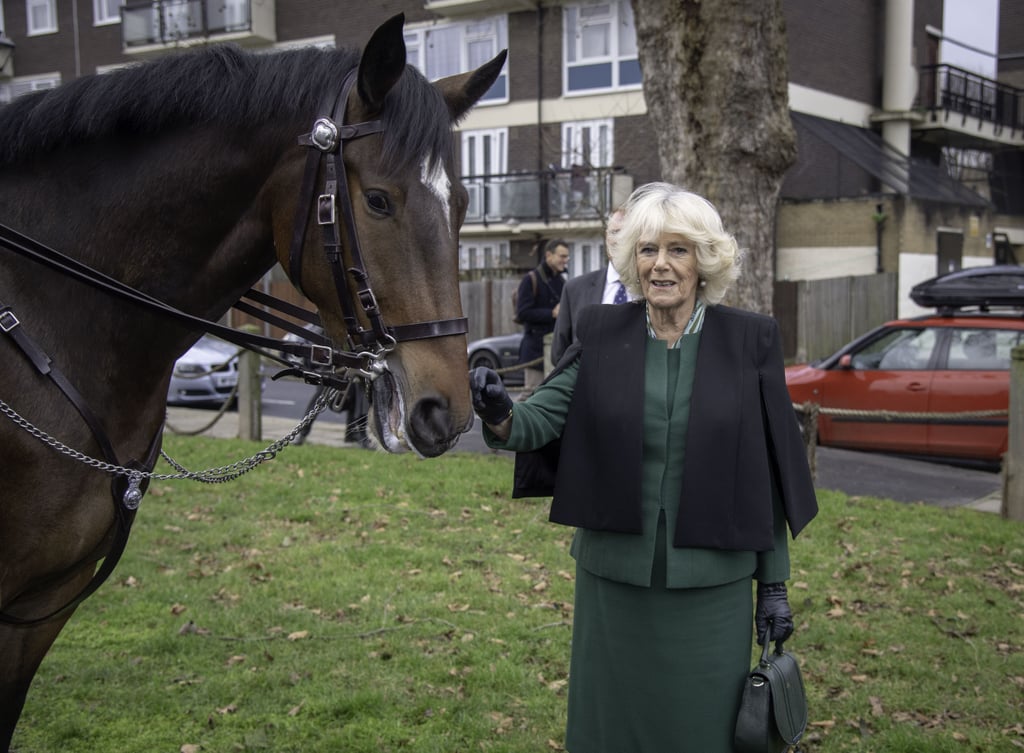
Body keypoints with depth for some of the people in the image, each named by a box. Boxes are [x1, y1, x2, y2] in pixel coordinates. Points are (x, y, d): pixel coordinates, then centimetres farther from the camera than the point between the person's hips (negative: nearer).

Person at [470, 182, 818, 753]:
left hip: (711, 586, -1)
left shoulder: (749, 341, -4)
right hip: (614, 579, 2)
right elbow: (542, 418, -10)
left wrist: (774, 583, 1)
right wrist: (500, 417, -34)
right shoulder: (602, 336, 0)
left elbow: (769, 475, -1)